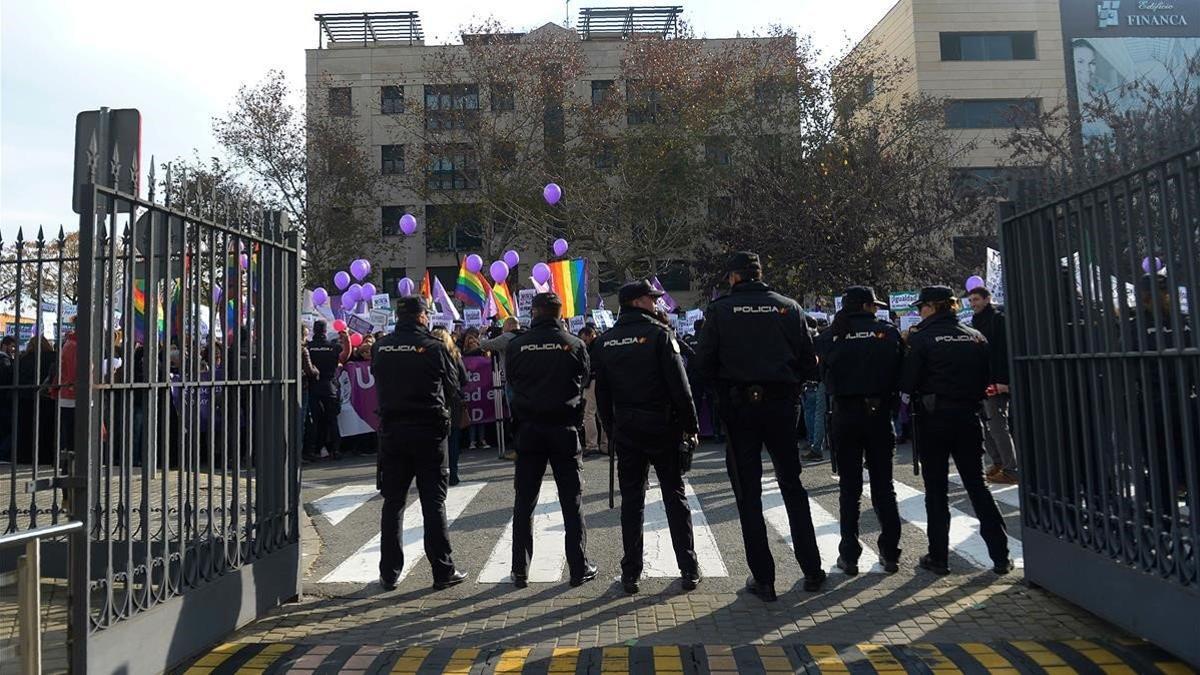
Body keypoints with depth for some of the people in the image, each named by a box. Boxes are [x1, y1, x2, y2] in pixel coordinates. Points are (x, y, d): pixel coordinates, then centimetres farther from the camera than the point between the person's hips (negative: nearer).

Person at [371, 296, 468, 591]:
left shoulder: (381, 347, 1)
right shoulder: (434, 347, -11)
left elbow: (379, 383, 11)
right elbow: (453, 385, 0)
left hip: (391, 431, 4)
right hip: (429, 431, -3)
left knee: (392, 502, 12)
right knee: (434, 503, 4)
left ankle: (389, 573, 17)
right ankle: (443, 571, 9)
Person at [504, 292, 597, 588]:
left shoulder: (516, 345, -4)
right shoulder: (574, 345, -5)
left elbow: (511, 382, 8)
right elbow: (584, 382, 7)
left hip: (529, 429, 1)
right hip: (564, 428, -1)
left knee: (524, 502, 10)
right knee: (572, 500, 8)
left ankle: (520, 571, 15)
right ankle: (580, 568, 13)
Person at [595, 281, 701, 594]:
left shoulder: (606, 342, 5)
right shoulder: (659, 333, -10)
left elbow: (602, 392, 8)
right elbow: (679, 384, -13)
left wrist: (611, 428, 15)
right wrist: (691, 425, -5)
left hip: (625, 430, 4)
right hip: (663, 427, -3)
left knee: (631, 500, 9)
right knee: (675, 498, 7)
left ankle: (631, 572, 12)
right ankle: (689, 570, 13)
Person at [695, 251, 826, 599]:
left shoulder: (720, 309, -5)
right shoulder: (788, 307, 0)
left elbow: (705, 361, -7)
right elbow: (808, 358, 0)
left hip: (738, 405, -2)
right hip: (782, 404, 2)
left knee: (748, 492, 7)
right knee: (792, 485, 16)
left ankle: (763, 578, 11)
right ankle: (812, 570, 21)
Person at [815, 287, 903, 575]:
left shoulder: (831, 336, -2)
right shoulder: (889, 332, -3)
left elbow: (823, 370, 2)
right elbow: (901, 371, 0)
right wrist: (890, 402, 10)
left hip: (845, 414, 0)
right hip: (880, 413, 0)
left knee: (849, 487, 8)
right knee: (883, 485, 12)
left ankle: (849, 556, 10)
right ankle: (890, 553, 17)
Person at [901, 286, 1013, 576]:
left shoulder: (921, 338, -10)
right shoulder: (976, 337, 4)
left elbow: (907, 383, -11)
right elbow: (987, 379, 8)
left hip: (933, 419, -4)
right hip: (969, 418, 4)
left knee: (936, 489, 5)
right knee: (977, 485, 13)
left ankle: (939, 557, 11)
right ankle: (1000, 556, 15)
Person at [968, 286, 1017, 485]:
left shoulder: (998, 319, -6)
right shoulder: (976, 322, 19)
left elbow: (1006, 351, -15)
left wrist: (1003, 380, -22)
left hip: (995, 382, -8)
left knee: (997, 425, -7)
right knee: (984, 423, 10)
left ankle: (1011, 470, -1)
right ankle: (998, 462, 21)